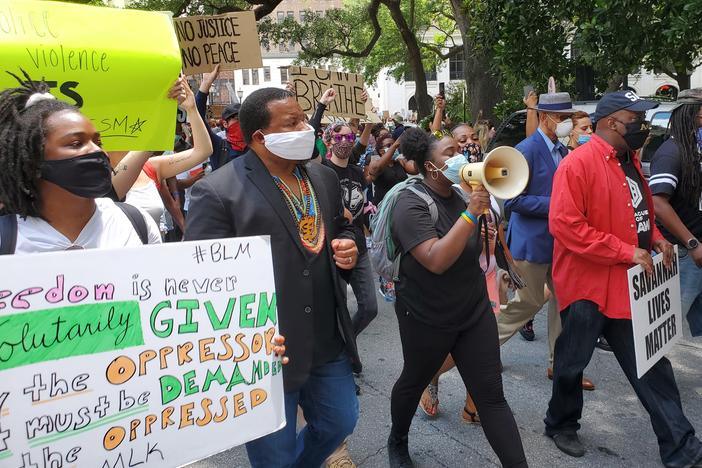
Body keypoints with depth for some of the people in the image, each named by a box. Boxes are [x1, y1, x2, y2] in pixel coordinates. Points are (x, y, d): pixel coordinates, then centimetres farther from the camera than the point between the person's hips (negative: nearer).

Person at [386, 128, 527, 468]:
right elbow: (436, 261, -32)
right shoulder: (411, 205, -19)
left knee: (491, 396, 4)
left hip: (475, 310, 5)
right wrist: (471, 213, -33)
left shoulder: (463, 192, 2)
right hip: (426, 318, -4)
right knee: (413, 383, 19)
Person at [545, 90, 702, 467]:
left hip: (631, 284, 8)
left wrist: (654, 237, 4)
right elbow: (565, 225, -24)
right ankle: (561, 425, 34)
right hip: (588, 285, -8)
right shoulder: (579, 163, -16)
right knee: (572, 362, 11)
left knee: (651, 367, 13)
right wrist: (626, 252, -22)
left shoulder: (628, 160, 12)